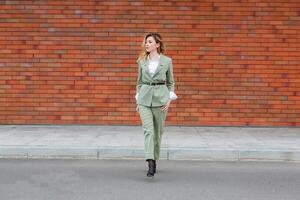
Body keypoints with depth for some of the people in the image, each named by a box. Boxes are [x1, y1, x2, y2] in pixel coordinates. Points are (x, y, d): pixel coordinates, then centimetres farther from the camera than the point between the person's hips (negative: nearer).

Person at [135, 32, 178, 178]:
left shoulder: (167, 61, 1)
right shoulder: (142, 61, 8)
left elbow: (170, 82, 8)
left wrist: (169, 99, -3)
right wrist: (138, 101, 11)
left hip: (160, 97, -1)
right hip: (144, 98, 1)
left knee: (158, 131, 7)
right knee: (148, 130, -12)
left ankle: (154, 161, 24)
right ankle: (150, 164, -18)